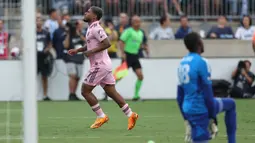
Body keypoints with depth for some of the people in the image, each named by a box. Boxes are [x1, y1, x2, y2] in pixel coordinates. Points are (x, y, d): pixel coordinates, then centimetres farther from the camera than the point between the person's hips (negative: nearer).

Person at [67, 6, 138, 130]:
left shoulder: (96, 29, -15)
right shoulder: (91, 28, 16)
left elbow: (107, 44, -24)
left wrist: (91, 52, -20)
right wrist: (77, 50, 22)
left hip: (99, 66, -9)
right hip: (104, 65, 9)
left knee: (85, 91, -2)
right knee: (111, 92, 7)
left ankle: (101, 117, 1)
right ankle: (130, 114, 3)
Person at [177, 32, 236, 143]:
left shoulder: (182, 63, 9)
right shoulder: (201, 63, -15)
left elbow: (180, 96, 15)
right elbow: (207, 93, -16)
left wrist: (186, 119, 22)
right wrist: (212, 118, -9)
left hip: (188, 109, 8)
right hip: (201, 110, -7)